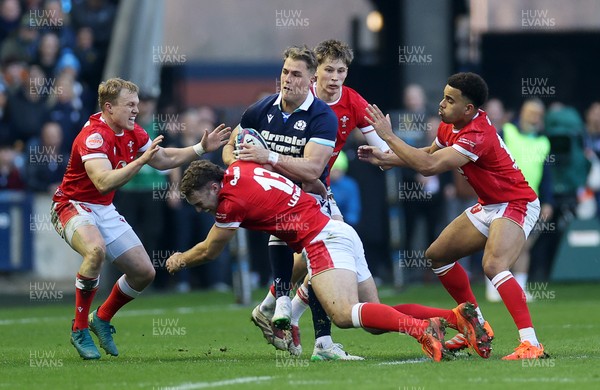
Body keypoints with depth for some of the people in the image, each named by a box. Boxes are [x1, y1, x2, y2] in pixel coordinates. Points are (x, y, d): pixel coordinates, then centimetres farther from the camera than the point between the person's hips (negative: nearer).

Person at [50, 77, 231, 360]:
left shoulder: (133, 133, 2)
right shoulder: (93, 136, -25)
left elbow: (164, 159, 18)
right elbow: (104, 182, -38)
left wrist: (201, 148, 9)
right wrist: (142, 160, -42)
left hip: (105, 210, 9)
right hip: (73, 206, -9)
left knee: (144, 272, 4)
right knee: (96, 250, -39)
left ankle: (102, 319, 27)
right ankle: (79, 330, -24)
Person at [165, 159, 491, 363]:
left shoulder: (233, 200, -7)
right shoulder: (240, 167, 13)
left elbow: (209, 251, 9)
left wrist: (180, 260, 26)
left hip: (324, 239, -9)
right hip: (337, 230, 9)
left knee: (344, 315, -28)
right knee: (373, 319, 5)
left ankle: (422, 328, -44)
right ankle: (457, 316, -6)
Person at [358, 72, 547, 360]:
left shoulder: (478, 136, -30)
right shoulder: (449, 127, 0)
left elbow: (428, 166, -36)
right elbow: (430, 155, 21)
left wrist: (389, 136, -29)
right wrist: (386, 158, 10)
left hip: (516, 205, -10)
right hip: (488, 206, 10)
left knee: (494, 265, -32)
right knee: (437, 255, 13)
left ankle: (531, 344, -34)